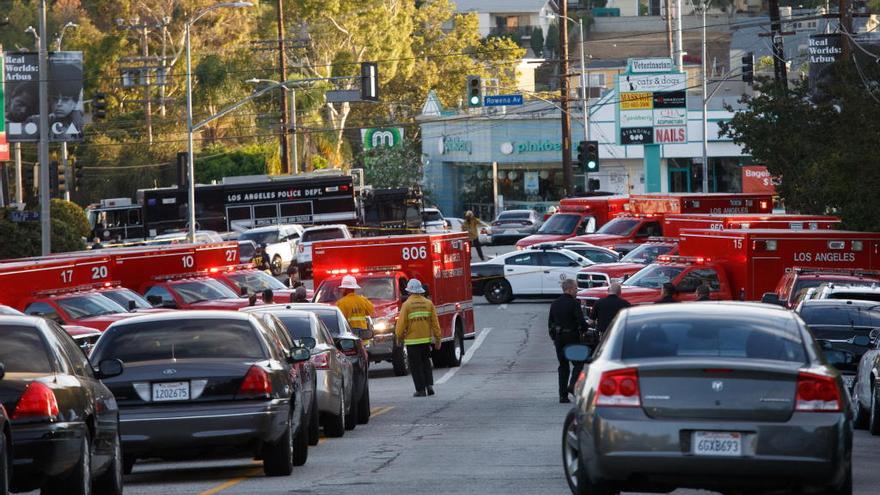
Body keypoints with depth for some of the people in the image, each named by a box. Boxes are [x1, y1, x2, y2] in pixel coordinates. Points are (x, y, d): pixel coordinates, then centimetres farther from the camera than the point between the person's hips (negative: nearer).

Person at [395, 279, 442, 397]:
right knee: (426, 362, 19)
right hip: (426, 339, 4)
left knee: (416, 365, 4)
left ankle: (421, 389, 3)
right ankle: (429, 384, 7)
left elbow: (401, 324, -9)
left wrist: (399, 337, 5)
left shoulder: (407, 305, -9)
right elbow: (435, 323, 2)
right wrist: (438, 338, 9)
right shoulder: (428, 303, 1)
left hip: (412, 340, -4)